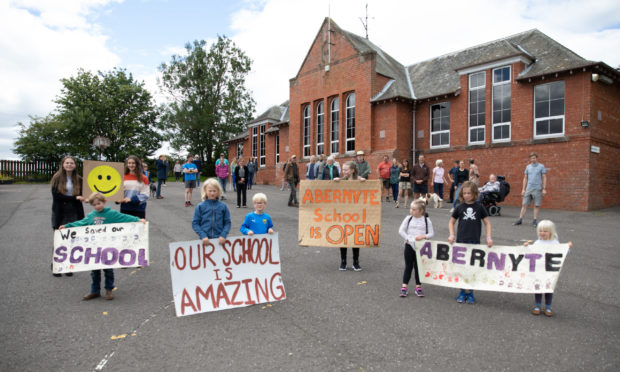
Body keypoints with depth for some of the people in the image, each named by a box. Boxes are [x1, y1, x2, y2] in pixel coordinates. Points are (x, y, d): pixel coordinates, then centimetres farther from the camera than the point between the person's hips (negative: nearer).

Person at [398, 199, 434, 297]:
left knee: (418, 267, 8)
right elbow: (401, 230, -3)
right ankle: (404, 287, 12)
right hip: (409, 245, 0)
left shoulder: (426, 220, -2)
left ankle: (418, 287, 21)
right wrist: (407, 239, -14)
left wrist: (423, 236, -19)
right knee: (408, 266, 6)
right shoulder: (408, 218, -1)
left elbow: (431, 233, -3)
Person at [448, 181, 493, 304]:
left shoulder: (479, 207, 0)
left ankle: (470, 292, 16)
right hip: (461, 242, 1)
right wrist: (452, 235, 0)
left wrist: (488, 237, -4)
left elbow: (487, 223, 6)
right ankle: (462, 292, 17)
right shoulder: (459, 207, 3)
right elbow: (451, 222, 13)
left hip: (475, 242, -1)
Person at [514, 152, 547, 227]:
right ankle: (520, 219, 3)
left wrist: (544, 189, -6)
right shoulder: (528, 167, 10)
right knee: (524, 205, 1)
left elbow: (544, 178, 1)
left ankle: (534, 221, 9)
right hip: (528, 189, 3)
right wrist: (523, 189, 8)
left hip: (537, 189, -3)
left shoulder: (541, 167, 1)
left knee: (536, 205, 2)